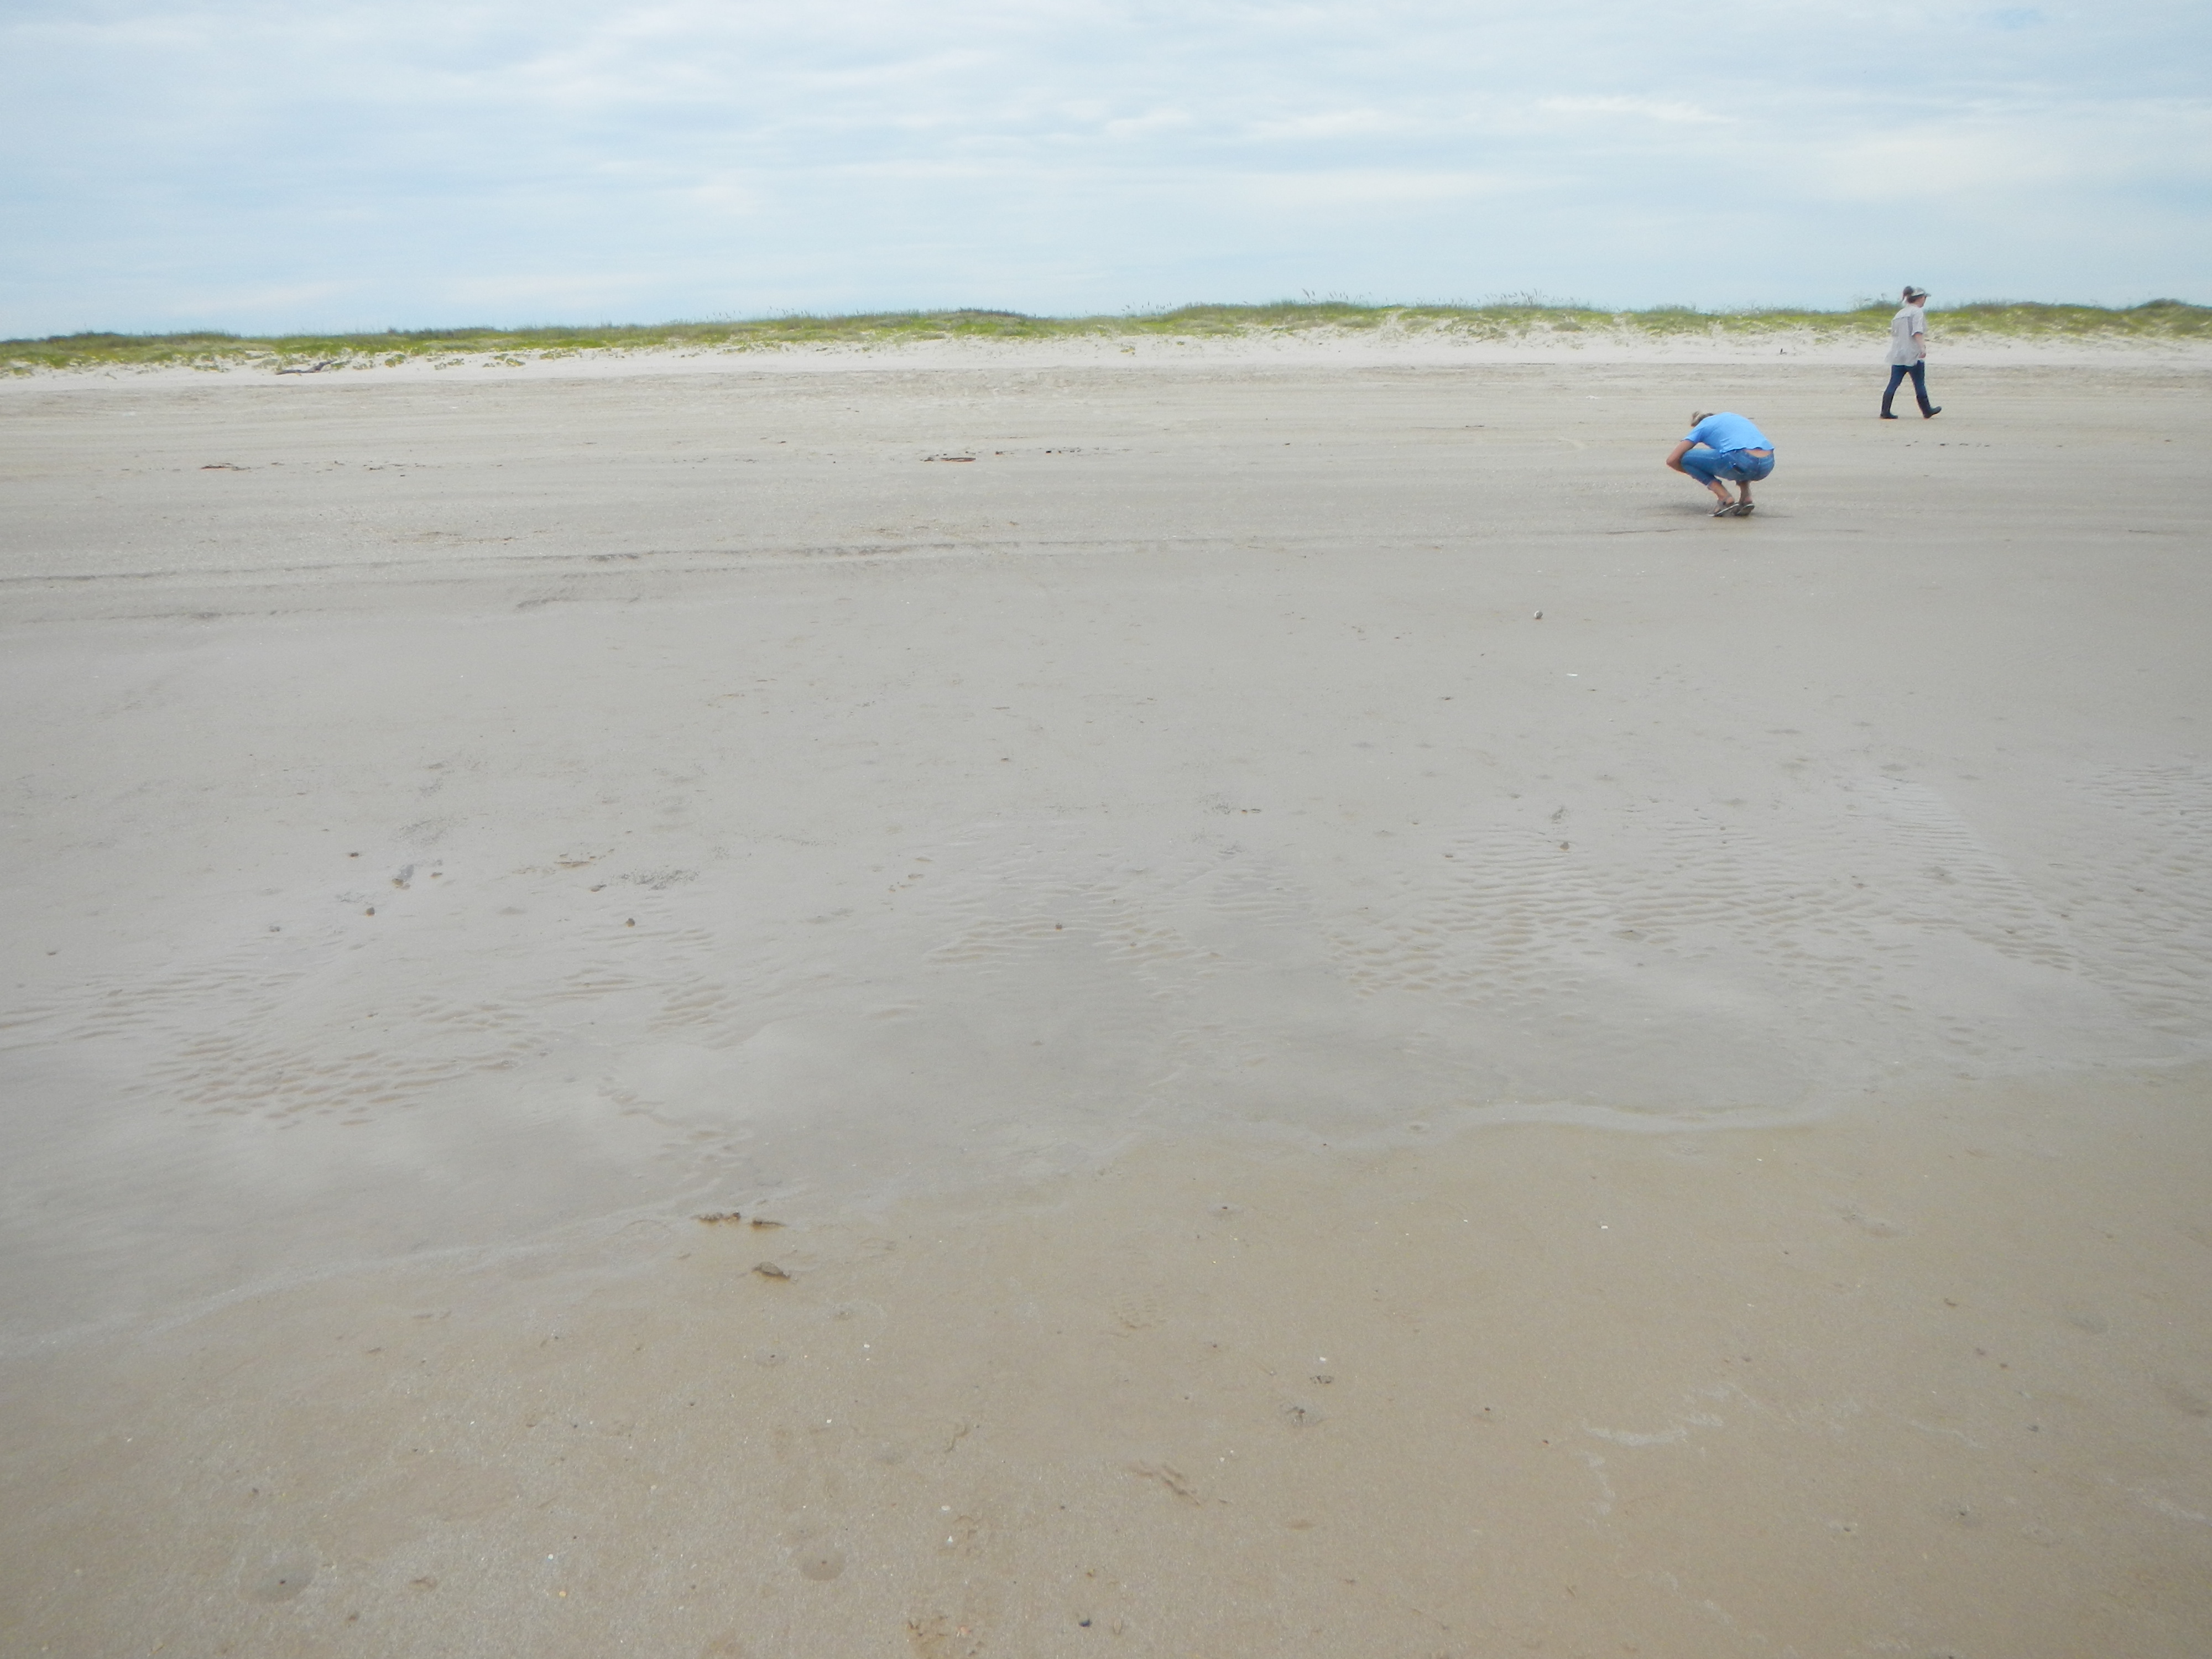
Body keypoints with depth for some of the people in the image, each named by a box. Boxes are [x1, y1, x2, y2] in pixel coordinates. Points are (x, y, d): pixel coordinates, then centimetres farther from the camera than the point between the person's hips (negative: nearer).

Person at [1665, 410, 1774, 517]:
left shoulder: (1702, 426, 20)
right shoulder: (1733, 417, 36)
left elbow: (1672, 460, 16)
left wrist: (1694, 472, 35)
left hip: (1743, 462, -6)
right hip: (1768, 464, 6)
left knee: (1687, 458, 12)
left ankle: (1726, 499, 0)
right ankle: (1747, 498, 17)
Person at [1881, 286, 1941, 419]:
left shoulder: (1900, 313, 17)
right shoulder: (1918, 312, -6)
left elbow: (1893, 333, 22)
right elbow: (1918, 332, -18)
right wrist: (1923, 347, -26)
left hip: (1897, 355, 7)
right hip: (1913, 355, -7)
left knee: (1893, 384, 3)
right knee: (1920, 384, 4)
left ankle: (1885, 412, -5)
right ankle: (1927, 412, 14)